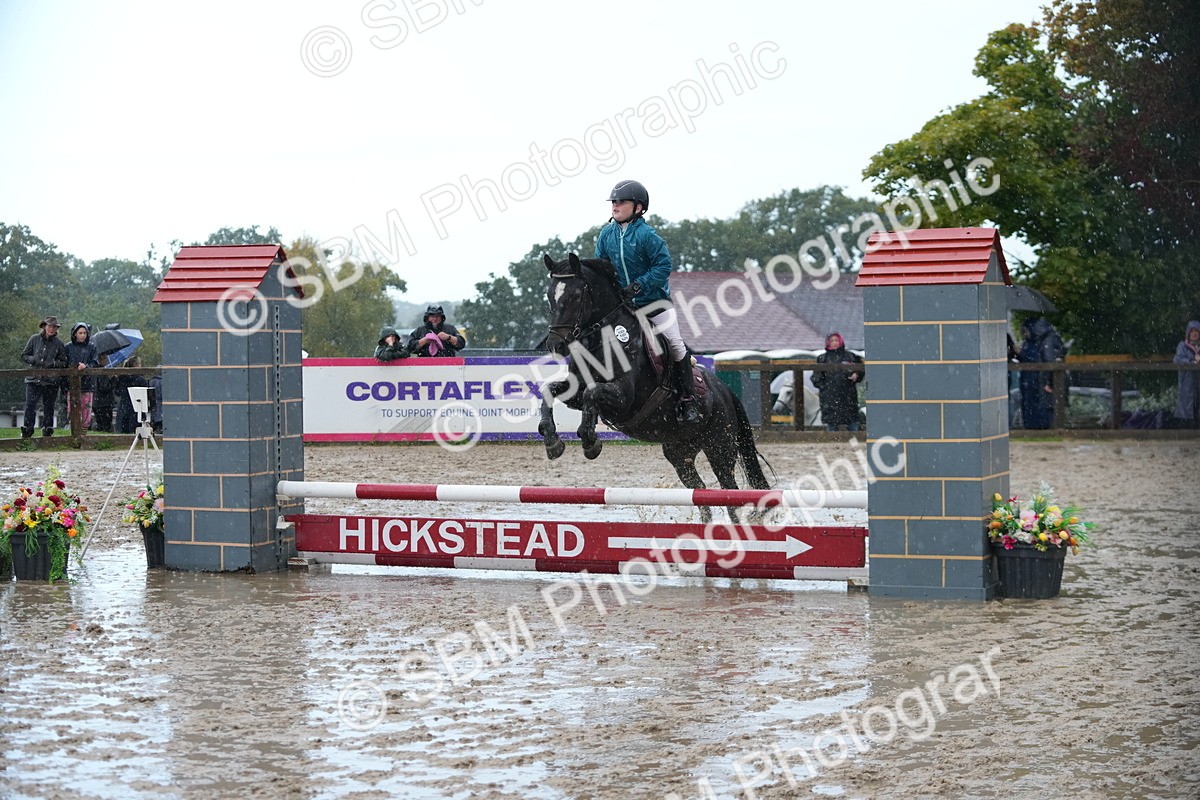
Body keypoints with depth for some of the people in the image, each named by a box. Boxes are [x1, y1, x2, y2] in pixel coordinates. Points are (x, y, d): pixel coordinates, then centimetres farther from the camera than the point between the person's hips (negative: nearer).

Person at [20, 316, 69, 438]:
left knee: (49, 407, 6)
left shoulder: (59, 343, 4)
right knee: (30, 405, -9)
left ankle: (47, 430, 16)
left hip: (51, 381, 0)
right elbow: (24, 355, 10)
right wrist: (34, 360, -9)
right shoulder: (34, 339, 5)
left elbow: (64, 363, 6)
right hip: (33, 379, 0)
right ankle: (27, 429, -4)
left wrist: (53, 363, -12)